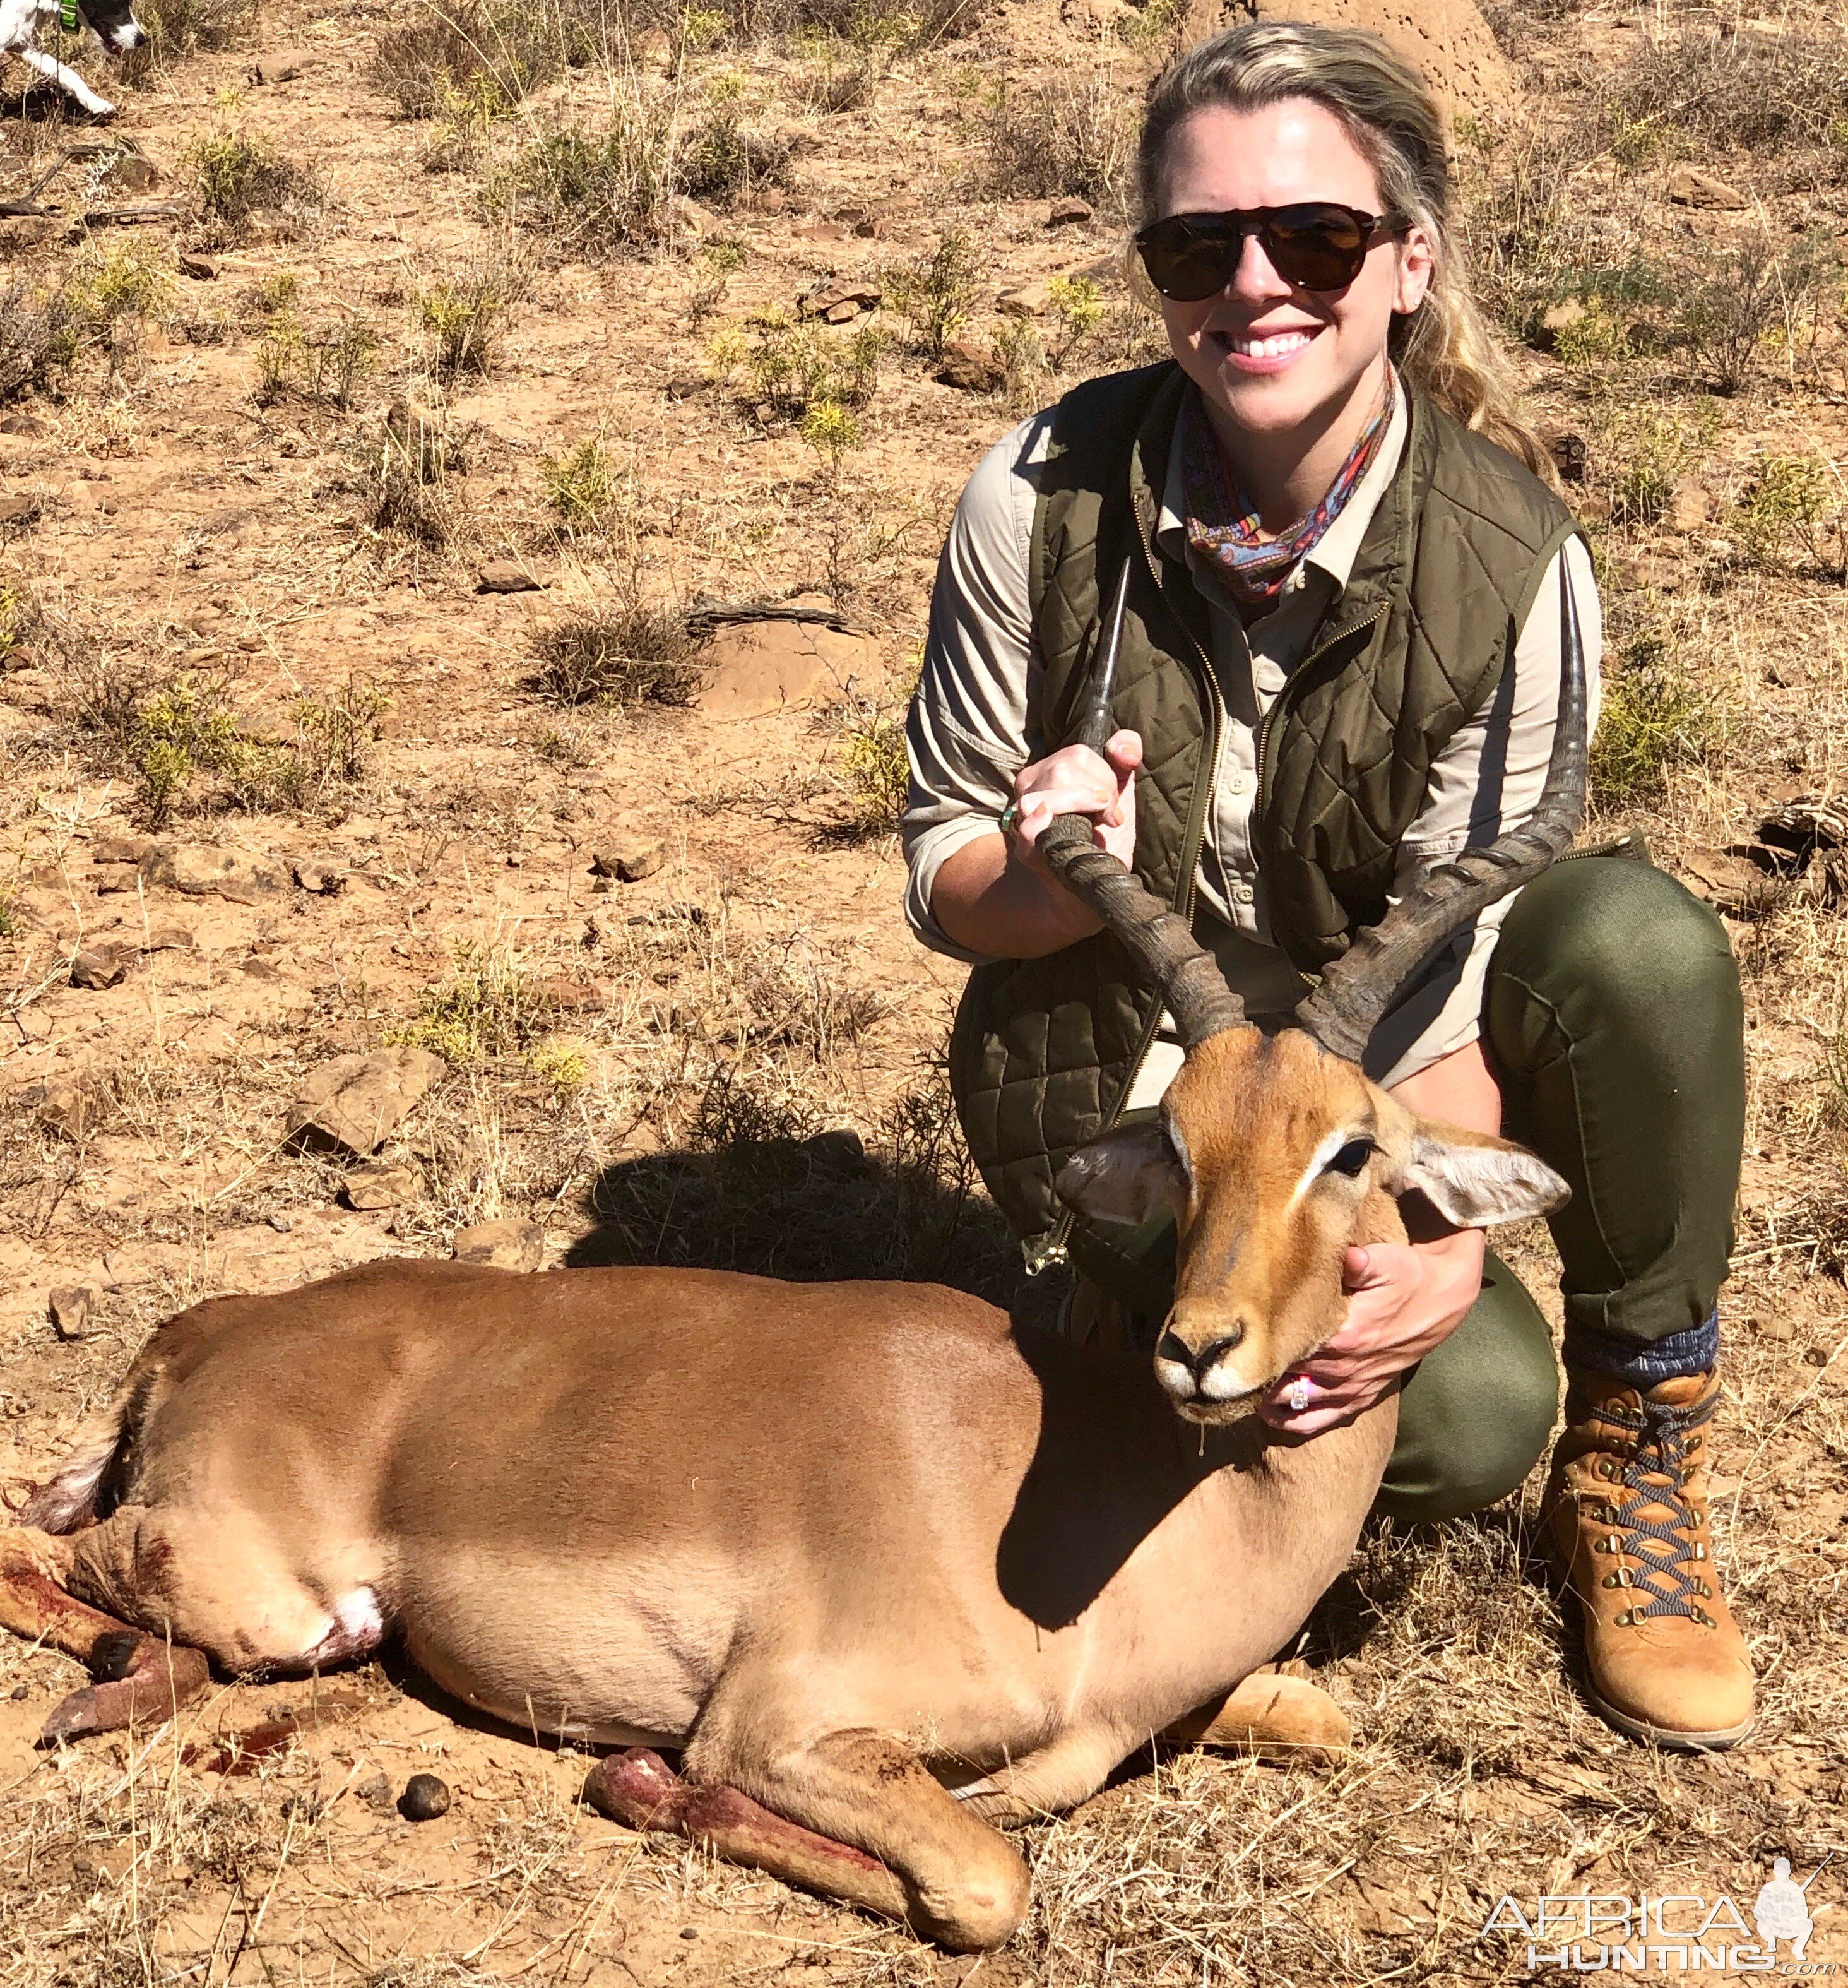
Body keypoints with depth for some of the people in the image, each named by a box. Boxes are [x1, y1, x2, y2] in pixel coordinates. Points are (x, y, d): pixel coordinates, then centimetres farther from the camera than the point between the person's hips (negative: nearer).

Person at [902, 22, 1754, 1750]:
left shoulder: (1508, 568, -20)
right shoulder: (1042, 502, -17)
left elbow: (1447, 974, -19)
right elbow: (942, 875, -8)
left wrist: (1446, 1243, -37)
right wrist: (1055, 883, -31)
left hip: (1367, 1062, 1)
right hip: (1138, 1086, -1)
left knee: (1640, 940, -32)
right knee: (1468, 1415, -25)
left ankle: (1637, 1443, -8)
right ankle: (1141, 1312, 10)